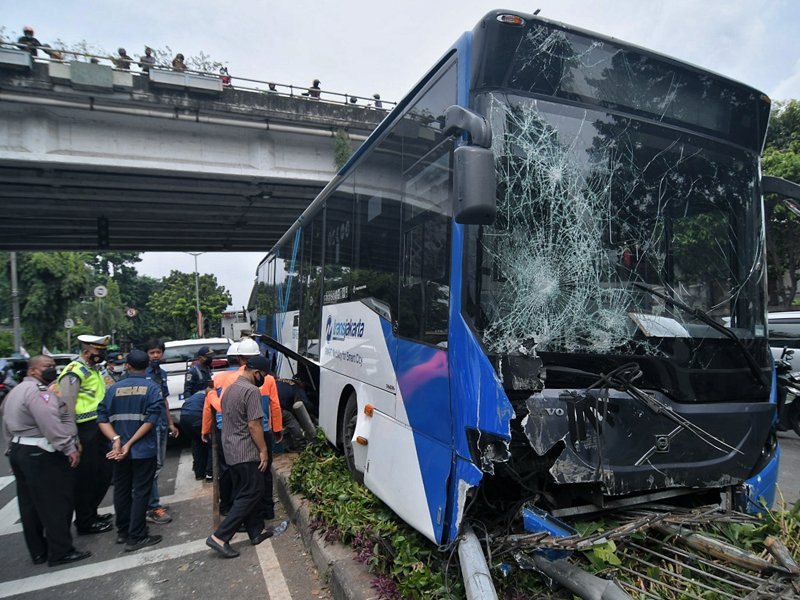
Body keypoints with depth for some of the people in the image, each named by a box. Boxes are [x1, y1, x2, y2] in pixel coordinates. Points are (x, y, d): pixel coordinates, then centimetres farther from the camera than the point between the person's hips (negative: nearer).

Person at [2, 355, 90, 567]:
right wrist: (70, 449, -24)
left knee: (30, 505, 16)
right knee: (56, 504, -2)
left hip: (18, 451, 11)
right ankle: (61, 552, 5)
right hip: (43, 456, -11)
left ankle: (38, 552, 26)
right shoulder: (38, 391, -17)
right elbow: (51, 425, -26)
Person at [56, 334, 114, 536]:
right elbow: (67, 407, -19)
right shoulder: (74, 372, -14)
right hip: (84, 431, -9)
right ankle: (85, 523, 15)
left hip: (99, 428, 9)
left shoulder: (94, 370, 16)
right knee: (86, 478, 2)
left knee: (104, 473, 16)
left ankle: (91, 512, 32)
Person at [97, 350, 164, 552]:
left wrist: (116, 439, -13)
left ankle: (123, 531, 31)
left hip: (119, 451, 4)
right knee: (141, 492, 4)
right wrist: (130, 444, -13)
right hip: (144, 450, -4)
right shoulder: (152, 388, -8)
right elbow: (151, 419, -17)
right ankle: (136, 537, 7)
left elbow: (103, 419, -6)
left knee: (121, 490, 18)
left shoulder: (114, 389, 1)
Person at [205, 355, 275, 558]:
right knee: (250, 495, -1)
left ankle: (256, 530, 26)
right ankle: (220, 537, -2)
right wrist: (263, 450, -13)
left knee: (243, 493, 15)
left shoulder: (230, 388, 11)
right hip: (247, 452, -10)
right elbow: (253, 425, -21)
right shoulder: (251, 391, -19)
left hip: (231, 450, 10)